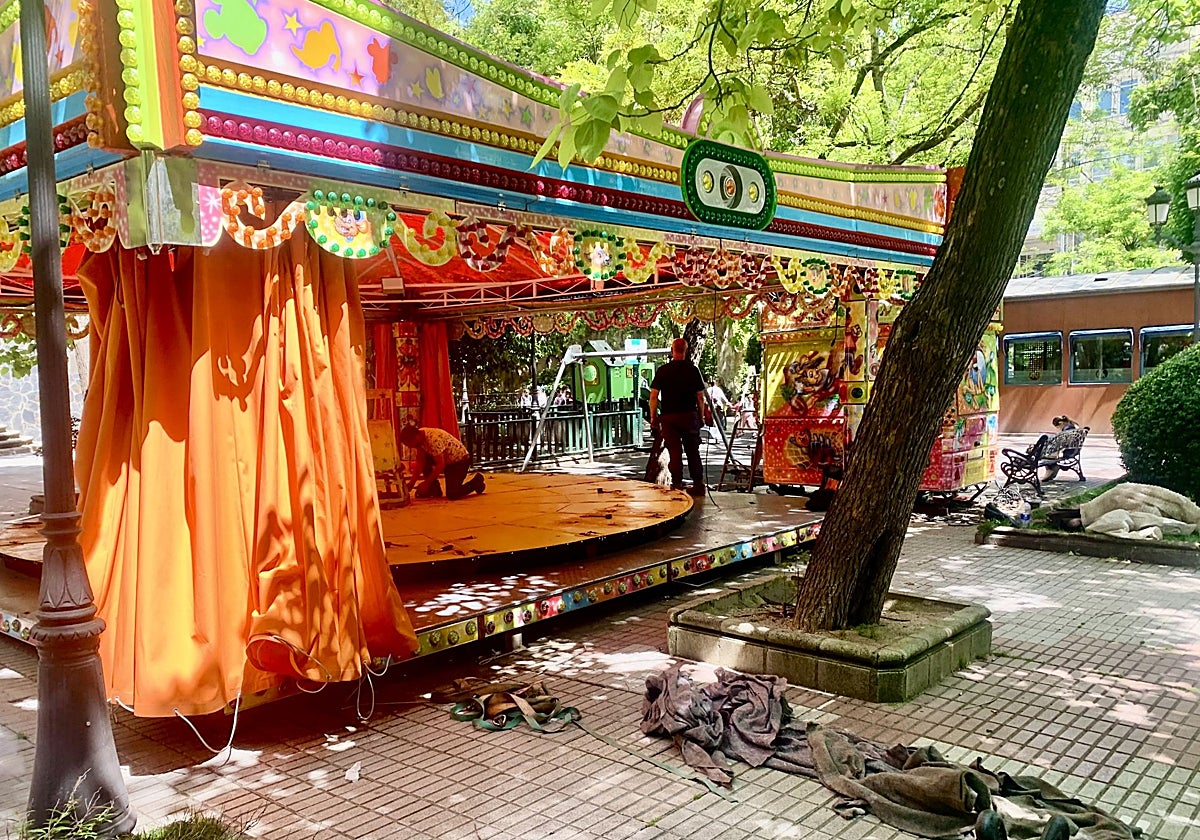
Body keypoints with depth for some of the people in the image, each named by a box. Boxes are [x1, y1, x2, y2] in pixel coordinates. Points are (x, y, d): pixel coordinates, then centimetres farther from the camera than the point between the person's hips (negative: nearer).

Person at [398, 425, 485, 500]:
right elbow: (420, 462, -4)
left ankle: (476, 481, 6)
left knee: (452, 495, -17)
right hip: (447, 459, 9)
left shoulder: (433, 440, -33)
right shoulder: (419, 437, -7)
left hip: (460, 460, -9)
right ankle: (434, 490, 6)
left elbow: (441, 466, -30)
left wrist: (426, 483, -24)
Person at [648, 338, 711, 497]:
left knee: (675, 452, 2)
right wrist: (701, 416, 12)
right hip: (690, 415, 1)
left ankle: (677, 486, 2)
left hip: (669, 416, -1)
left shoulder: (663, 370, -1)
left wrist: (653, 417, 4)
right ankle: (698, 485, 13)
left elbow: (654, 396, -3)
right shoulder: (693, 370, 1)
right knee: (693, 452, 9)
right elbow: (700, 397, 2)